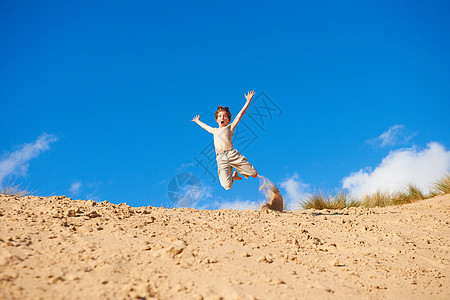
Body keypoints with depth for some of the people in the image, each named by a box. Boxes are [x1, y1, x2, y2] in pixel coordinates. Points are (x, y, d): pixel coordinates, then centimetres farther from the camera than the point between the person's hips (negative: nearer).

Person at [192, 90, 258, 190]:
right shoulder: (214, 131, 31)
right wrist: (197, 121, 68)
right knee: (227, 186, -17)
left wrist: (248, 101, 14)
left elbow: (241, 113, 17)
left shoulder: (230, 127, 20)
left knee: (254, 174, -10)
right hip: (221, 158, 2)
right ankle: (234, 176, 18)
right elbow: (204, 126, 52)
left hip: (232, 153, -2)